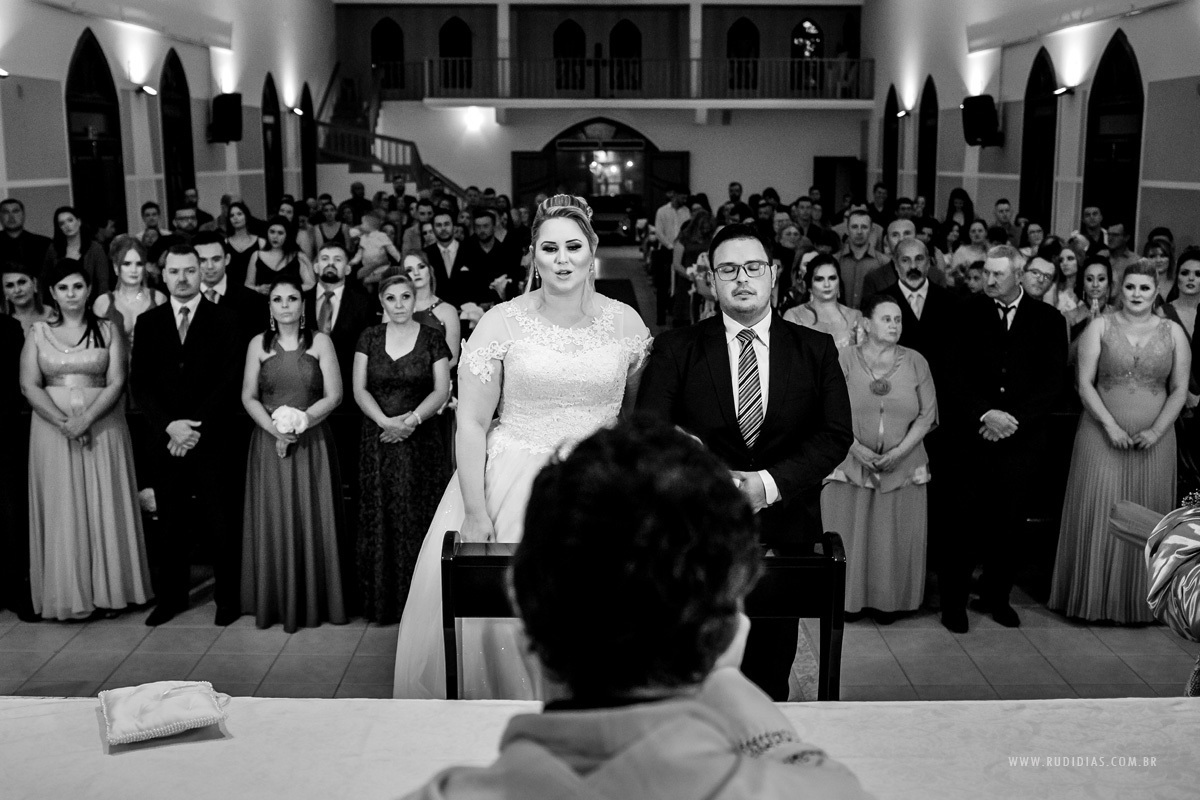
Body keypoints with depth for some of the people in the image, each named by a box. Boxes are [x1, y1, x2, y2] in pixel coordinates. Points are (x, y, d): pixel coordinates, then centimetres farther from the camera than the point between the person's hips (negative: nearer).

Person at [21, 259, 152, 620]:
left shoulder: (108, 331, 4)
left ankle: (108, 589, 9)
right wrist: (63, 423, -14)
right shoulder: (38, 333, 7)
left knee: (104, 507, 1)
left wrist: (85, 420, -17)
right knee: (61, 510, 2)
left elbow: (116, 383, -4)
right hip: (52, 429, 1)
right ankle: (66, 592, 10)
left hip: (101, 428, -1)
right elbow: (29, 386, 0)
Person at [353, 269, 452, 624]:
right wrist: (385, 421, -13)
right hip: (378, 442, 2)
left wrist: (412, 419, -17)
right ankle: (383, 601, 12)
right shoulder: (369, 338, 8)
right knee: (380, 519, 3)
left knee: (419, 517, -2)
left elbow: (441, 391, -3)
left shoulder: (432, 337, 2)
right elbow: (360, 389, 3)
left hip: (422, 441, -2)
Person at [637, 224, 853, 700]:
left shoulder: (816, 349, 5)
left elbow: (836, 434, -1)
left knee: (770, 676, 12)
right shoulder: (676, 349, 1)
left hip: (785, 531, 1)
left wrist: (770, 482, -14)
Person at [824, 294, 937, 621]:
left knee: (896, 536, 5)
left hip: (902, 466, 1)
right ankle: (851, 597, 18)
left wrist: (899, 451, -12)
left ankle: (888, 599, 19)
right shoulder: (846, 359, -3)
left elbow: (927, 414, -1)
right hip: (851, 462, -1)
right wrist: (857, 448, -17)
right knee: (851, 530, 4)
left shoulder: (915, 361, 2)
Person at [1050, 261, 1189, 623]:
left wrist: (1156, 431, -9)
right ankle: (1092, 594, 12)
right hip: (1102, 435, -1)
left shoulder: (1173, 332, 4)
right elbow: (1085, 382, -5)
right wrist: (1110, 425, -14)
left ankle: (1139, 600, 20)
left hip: (1154, 440, 2)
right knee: (1097, 516, -1)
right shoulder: (1100, 327, 0)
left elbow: (1179, 390, 3)